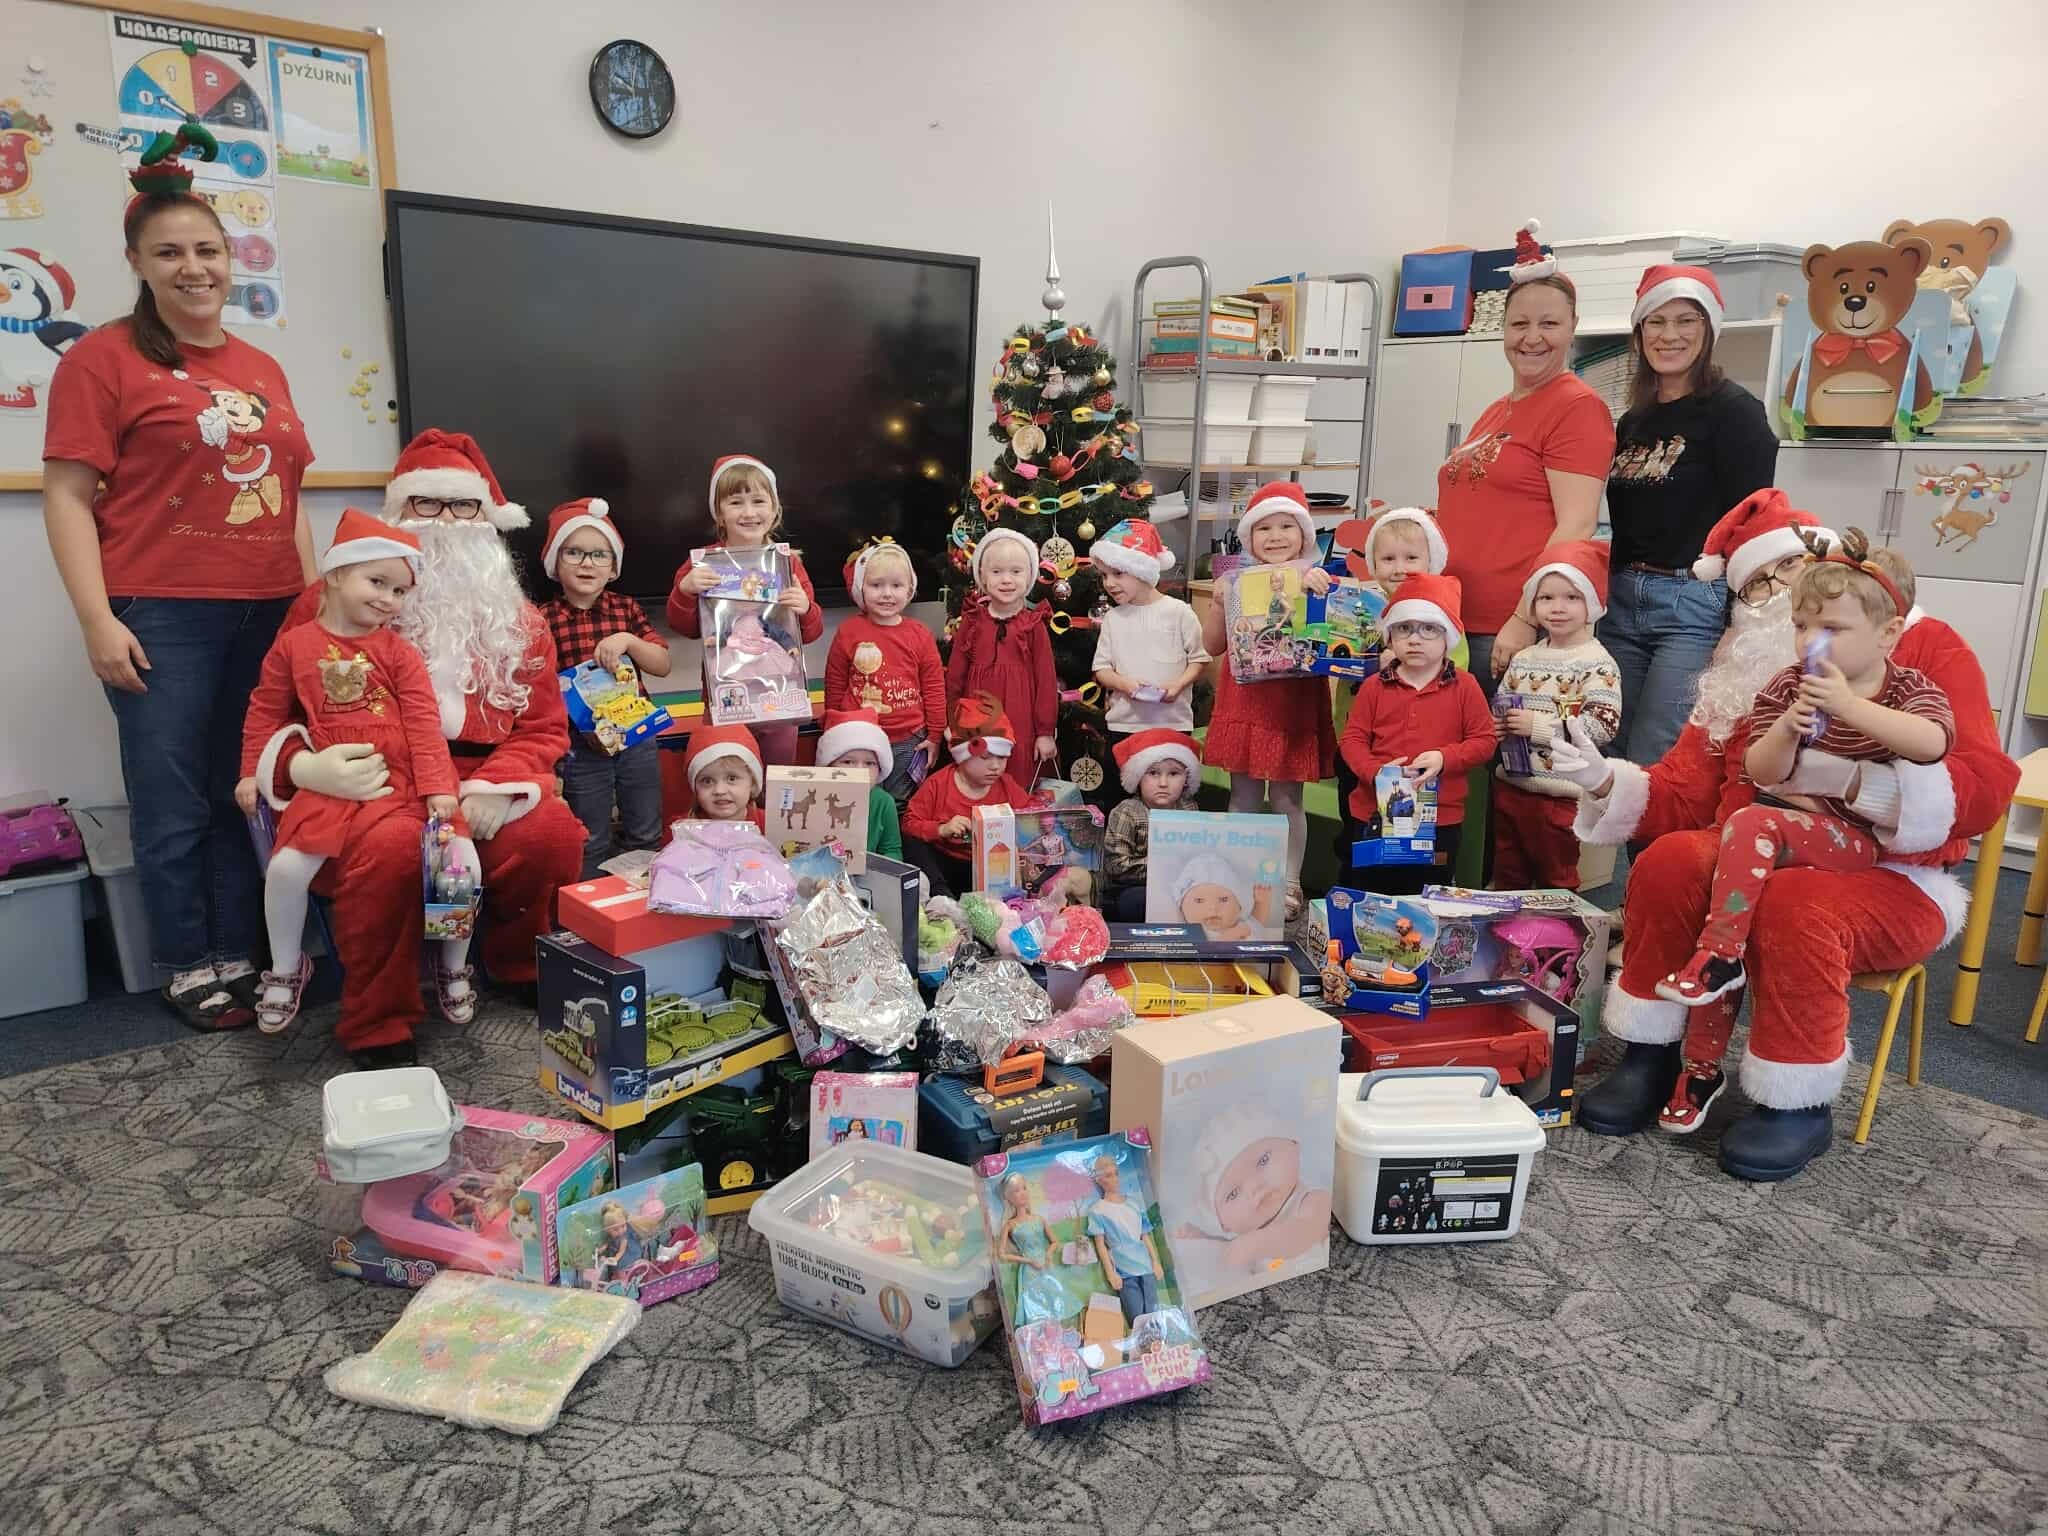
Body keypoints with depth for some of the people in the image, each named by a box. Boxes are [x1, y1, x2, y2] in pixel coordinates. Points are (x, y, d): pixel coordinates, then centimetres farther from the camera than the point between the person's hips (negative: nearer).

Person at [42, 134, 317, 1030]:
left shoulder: (262, 369, 15)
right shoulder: (103, 358, 0)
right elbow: (68, 497, -5)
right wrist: (98, 620, -13)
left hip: (268, 615, 5)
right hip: (161, 618, -4)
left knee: (245, 795, 10)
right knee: (174, 805, 3)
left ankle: (240, 958, 22)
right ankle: (189, 971, 17)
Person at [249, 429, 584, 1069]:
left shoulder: (517, 619, 13)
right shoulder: (332, 603, 6)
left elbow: (544, 727, 6)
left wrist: (494, 787, -14)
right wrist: (304, 768, -19)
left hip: (482, 794, 3)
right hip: (372, 793, -2)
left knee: (553, 833, -28)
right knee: (393, 847, -37)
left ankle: (523, 968, 6)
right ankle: (377, 1024, -14)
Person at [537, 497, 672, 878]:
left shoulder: (627, 609, 3)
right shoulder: (545, 618, -6)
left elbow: (663, 665, -1)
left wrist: (627, 640, -18)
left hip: (637, 736, 3)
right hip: (581, 743, -3)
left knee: (646, 836, 15)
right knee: (591, 843, 9)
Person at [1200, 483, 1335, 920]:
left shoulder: (1317, 582, -2)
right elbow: (1212, 645, 3)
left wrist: (1318, 591, -25)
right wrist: (1220, 601, -11)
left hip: (1295, 706, -2)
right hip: (1245, 704, 2)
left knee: (1286, 800, 6)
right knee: (1243, 799, 11)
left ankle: (1289, 884, 19)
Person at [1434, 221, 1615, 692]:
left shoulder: (1578, 406, -5)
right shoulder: (1496, 411, 19)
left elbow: (1576, 527, -14)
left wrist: (1526, 621, -20)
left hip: (1518, 634, -8)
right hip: (1454, 624, 8)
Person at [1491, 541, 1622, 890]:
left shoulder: (1597, 664, -10)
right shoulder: (1522, 659, 10)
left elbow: (1604, 725, -20)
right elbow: (1499, 708, 21)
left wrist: (1540, 726, -21)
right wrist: (1495, 728, -2)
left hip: (1559, 795, -6)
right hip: (1510, 785, 6)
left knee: (1556, 882, 6)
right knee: (1508, 878, 17)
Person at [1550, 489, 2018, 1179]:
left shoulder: (1925, 646, 2)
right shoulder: (1742, 675, 13)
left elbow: (1985, 787, -11)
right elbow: (1682, 793, 5)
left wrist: (1849, 779, -25)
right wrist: (1604, 778, -14)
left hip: (1886, 881, -3)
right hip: (1749, 863, 4)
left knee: (1796, 906, -35)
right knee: (1669, 861, -27)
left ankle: (1797, 1103, -15)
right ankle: (1651, 1058, -14)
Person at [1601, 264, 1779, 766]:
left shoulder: (1733, 410, -4)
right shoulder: (1632, 421, 16)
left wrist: (1740, 630, -16)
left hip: (1696, 608, -6)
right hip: (1622, 605, 7)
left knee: (1654, 770, -11)